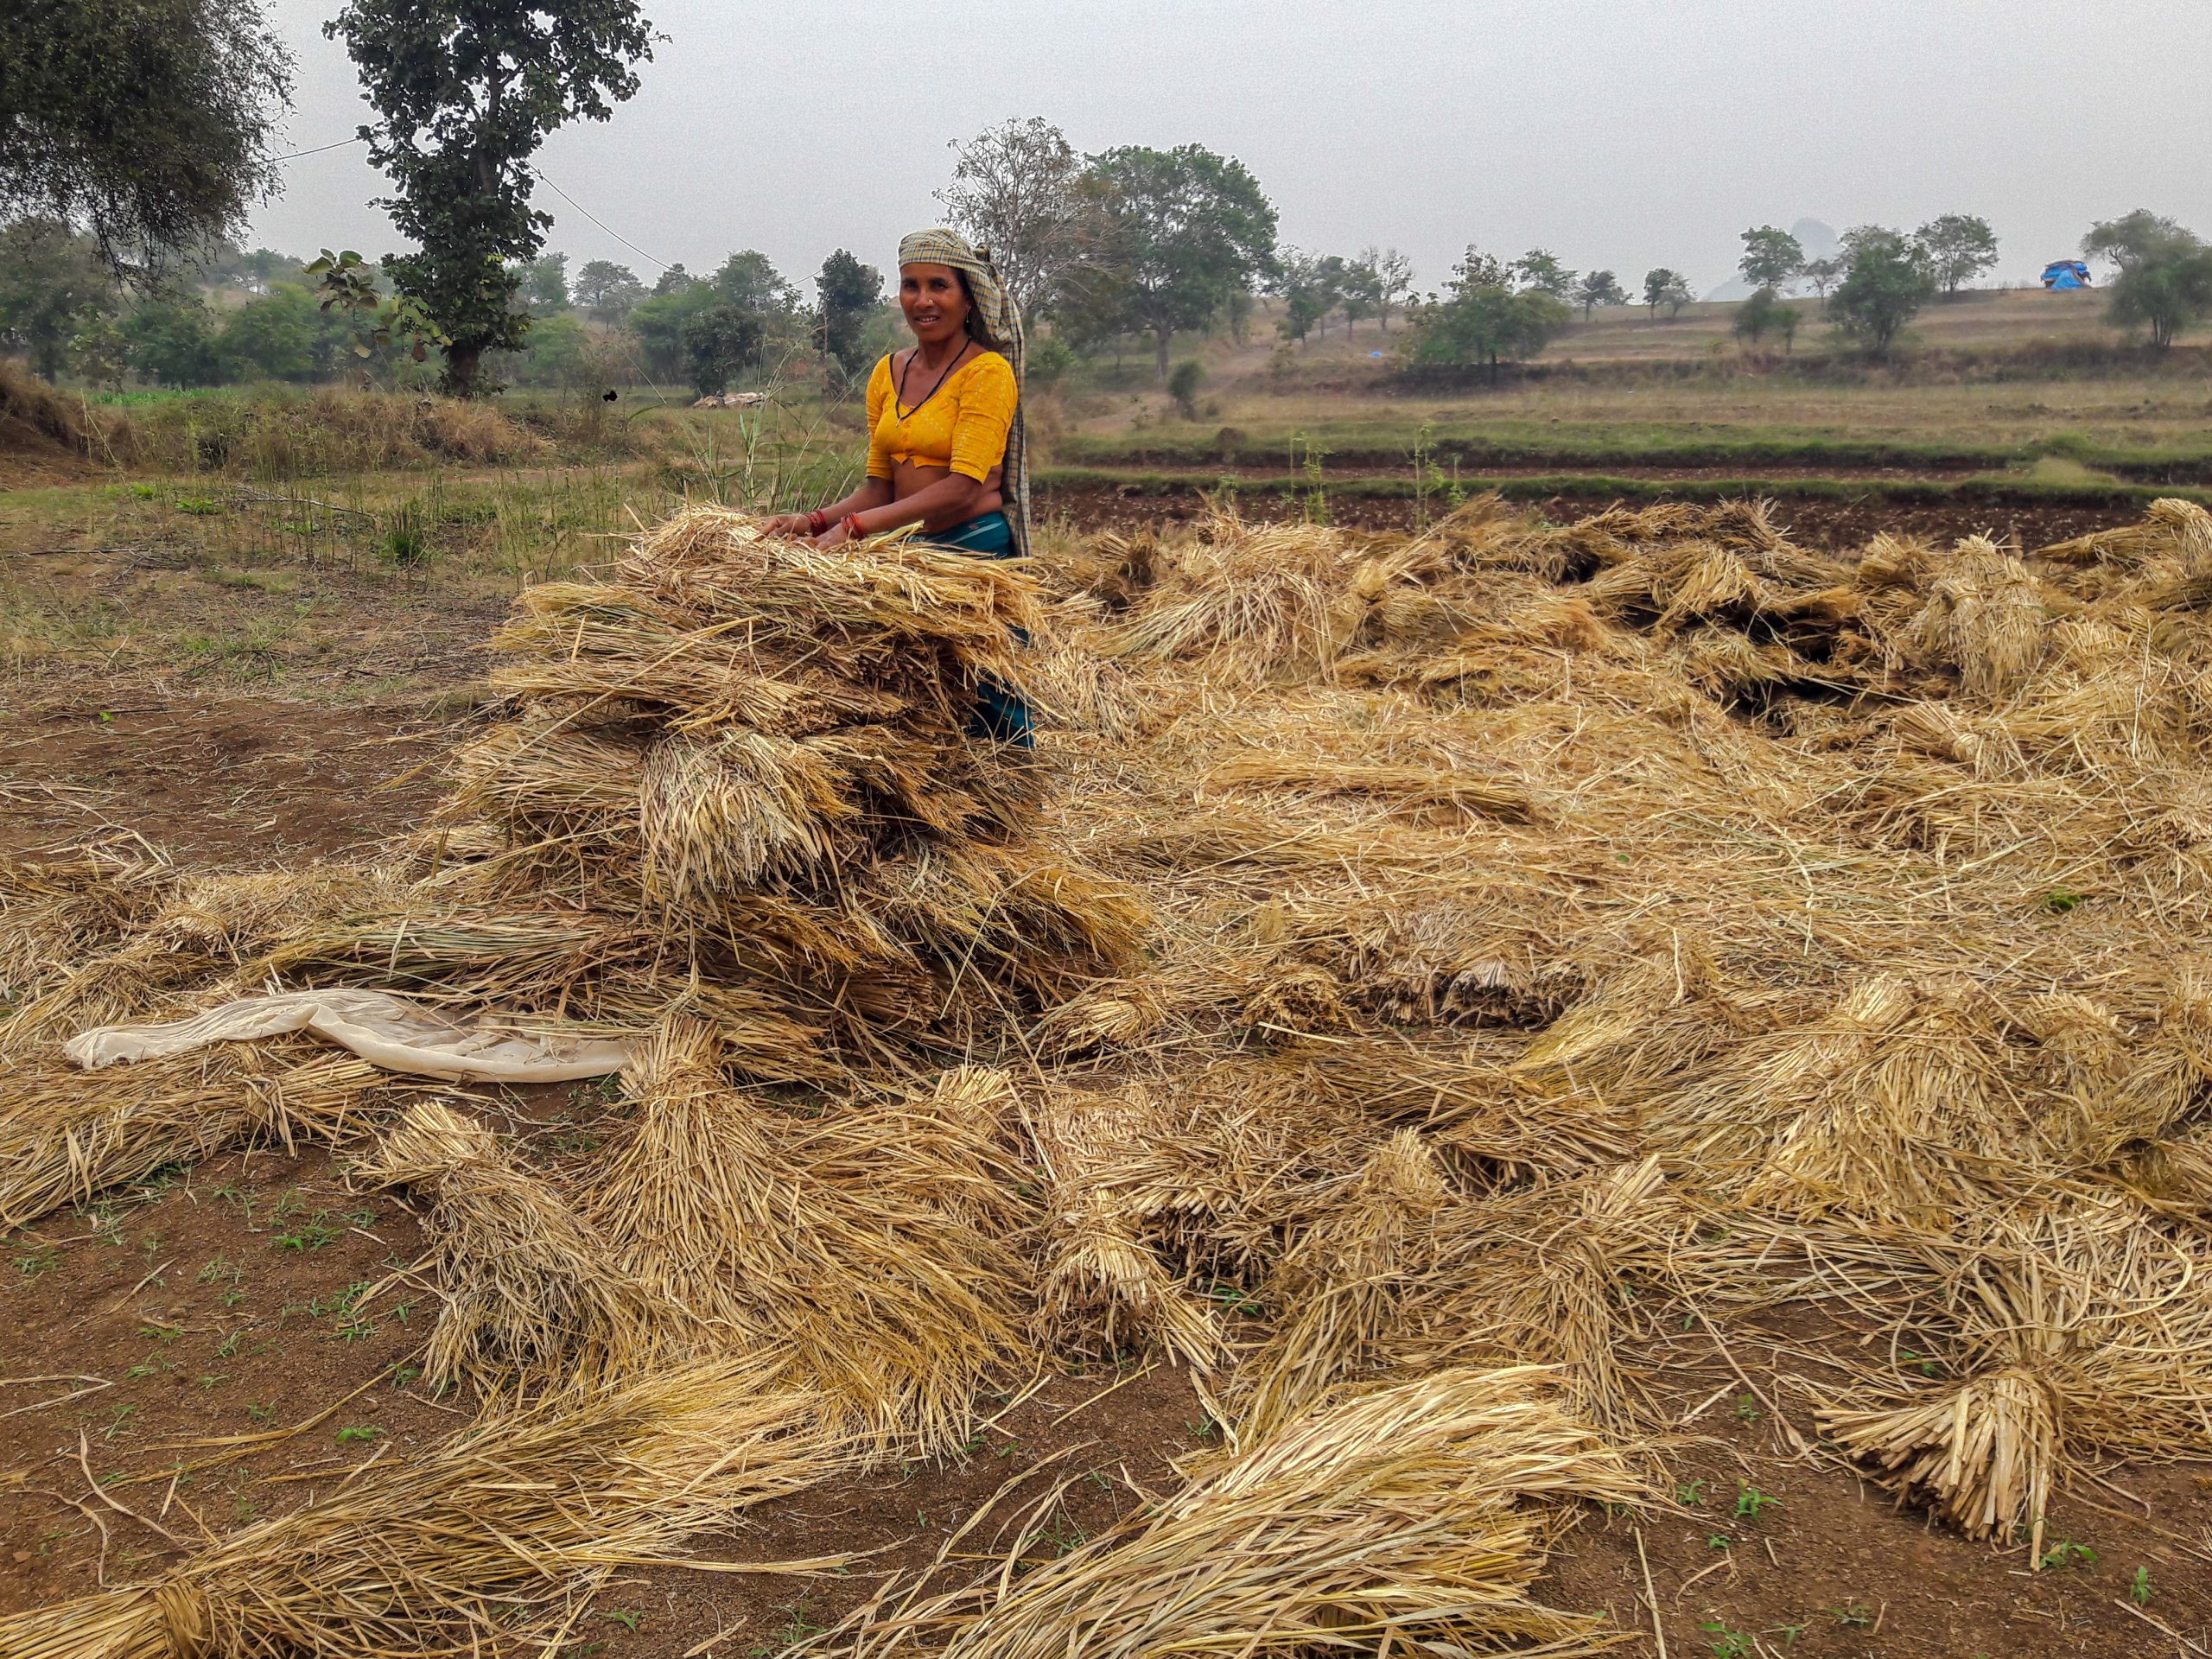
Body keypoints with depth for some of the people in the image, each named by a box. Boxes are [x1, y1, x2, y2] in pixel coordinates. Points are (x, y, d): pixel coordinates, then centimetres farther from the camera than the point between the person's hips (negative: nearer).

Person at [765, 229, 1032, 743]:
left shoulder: (988, 372, -8)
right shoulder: (888, 373, 12)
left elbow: (963, 487, -19)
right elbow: (880, 485, 13)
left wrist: (853, 527, -23)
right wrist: (817, 521, -6)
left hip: (977, 548, -6)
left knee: (989, 711, -4)